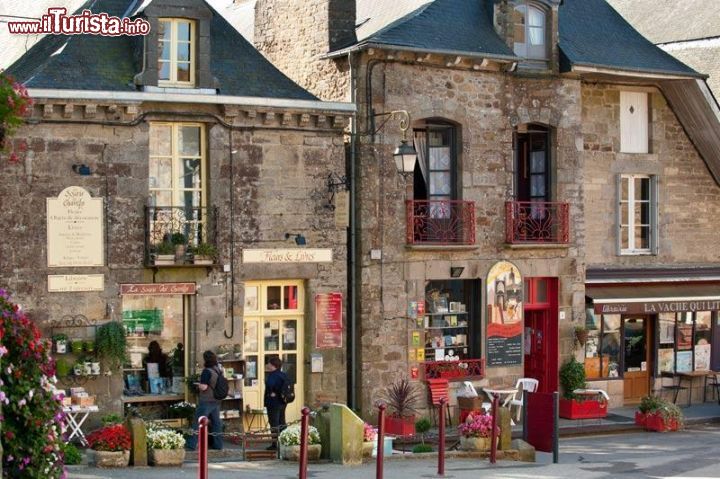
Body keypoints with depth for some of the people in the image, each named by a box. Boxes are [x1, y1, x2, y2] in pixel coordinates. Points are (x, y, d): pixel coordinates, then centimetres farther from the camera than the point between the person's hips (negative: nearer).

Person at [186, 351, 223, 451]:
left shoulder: (207, 371, -18)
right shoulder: (219, 371, 7)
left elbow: (203, 387, -22)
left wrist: (198, 385, -3)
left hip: (206, 401, -8)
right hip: (216, 401, 8)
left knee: (198, 423, -3)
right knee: (216, 422, 11)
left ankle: (191, 445, -1)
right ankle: (218, 444, 13)